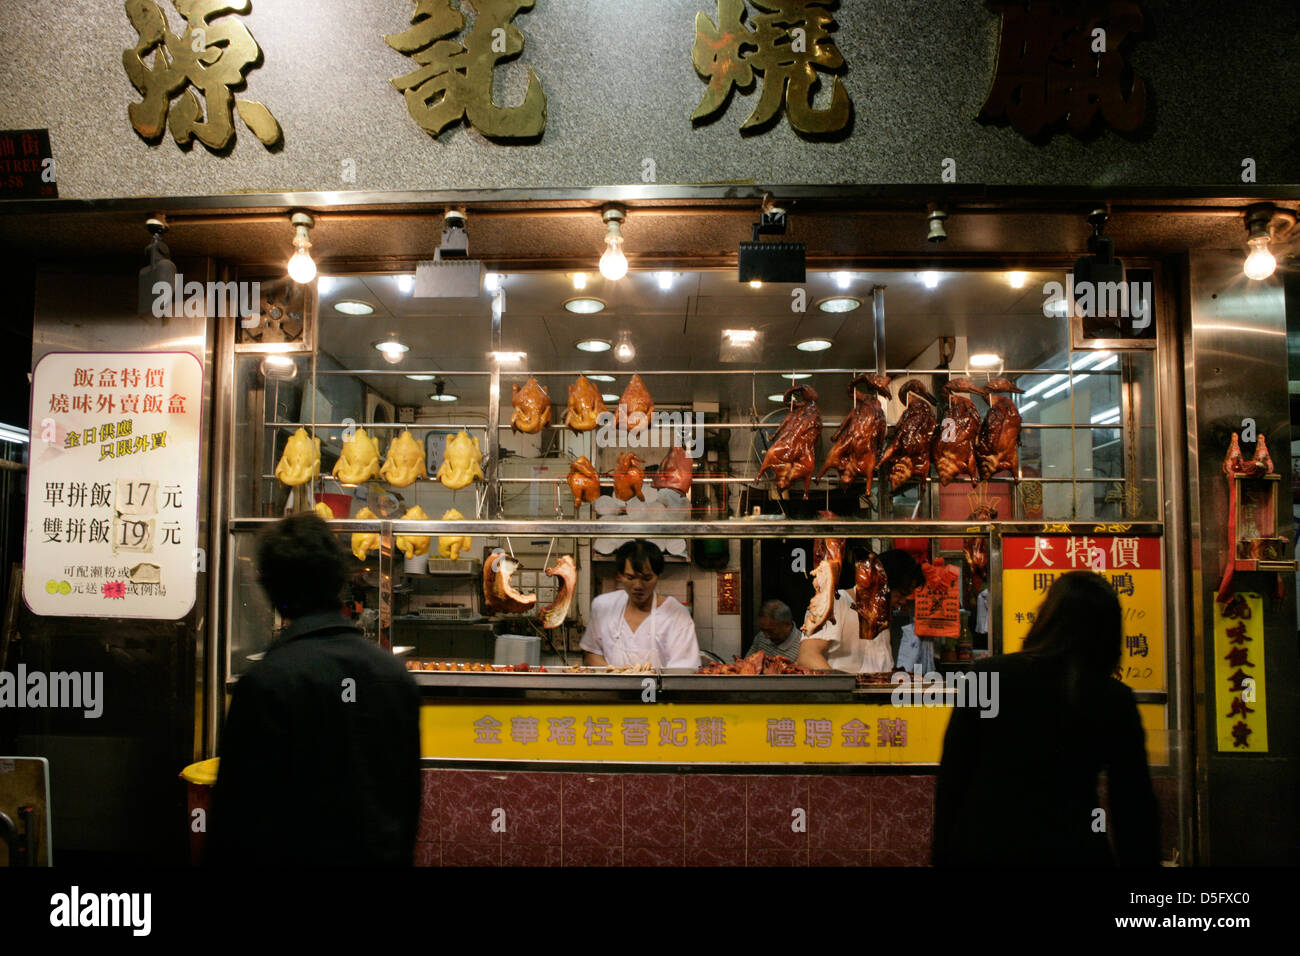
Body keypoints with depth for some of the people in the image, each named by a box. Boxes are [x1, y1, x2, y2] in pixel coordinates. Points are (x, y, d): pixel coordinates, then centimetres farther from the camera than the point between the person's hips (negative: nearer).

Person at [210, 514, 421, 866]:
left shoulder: (265, 682, -19)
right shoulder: (397, 673, -2)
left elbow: (244, 810, -16)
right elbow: (410, 794, 6)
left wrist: (229, 858, -3)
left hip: (297, 853, -4)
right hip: (383, 854, 5)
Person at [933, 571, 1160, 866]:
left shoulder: (987, 676, -5)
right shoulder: (1115, 700, -5)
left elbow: (951, 775, -2)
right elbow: (1134, 805, -1)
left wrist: (944, 855, 6)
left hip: (982, 848, 1)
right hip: (1071, 851, -1)